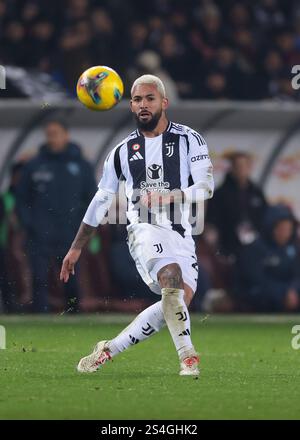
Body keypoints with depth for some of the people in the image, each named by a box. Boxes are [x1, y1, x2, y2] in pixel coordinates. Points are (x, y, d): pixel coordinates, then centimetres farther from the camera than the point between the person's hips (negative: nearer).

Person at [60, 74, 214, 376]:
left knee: (180, 300, -12)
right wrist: (76, 247, 21)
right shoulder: (122, 152, 13)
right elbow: (101, 200, 20)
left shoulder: (189, 140, 6)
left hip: (180, 233, 1)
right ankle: (188, 357, -29)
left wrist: (169, 197, -22)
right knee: (172, 277, -29)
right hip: (144, 228, -1)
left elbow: (206, 187, -5)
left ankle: (109, 350, 0)